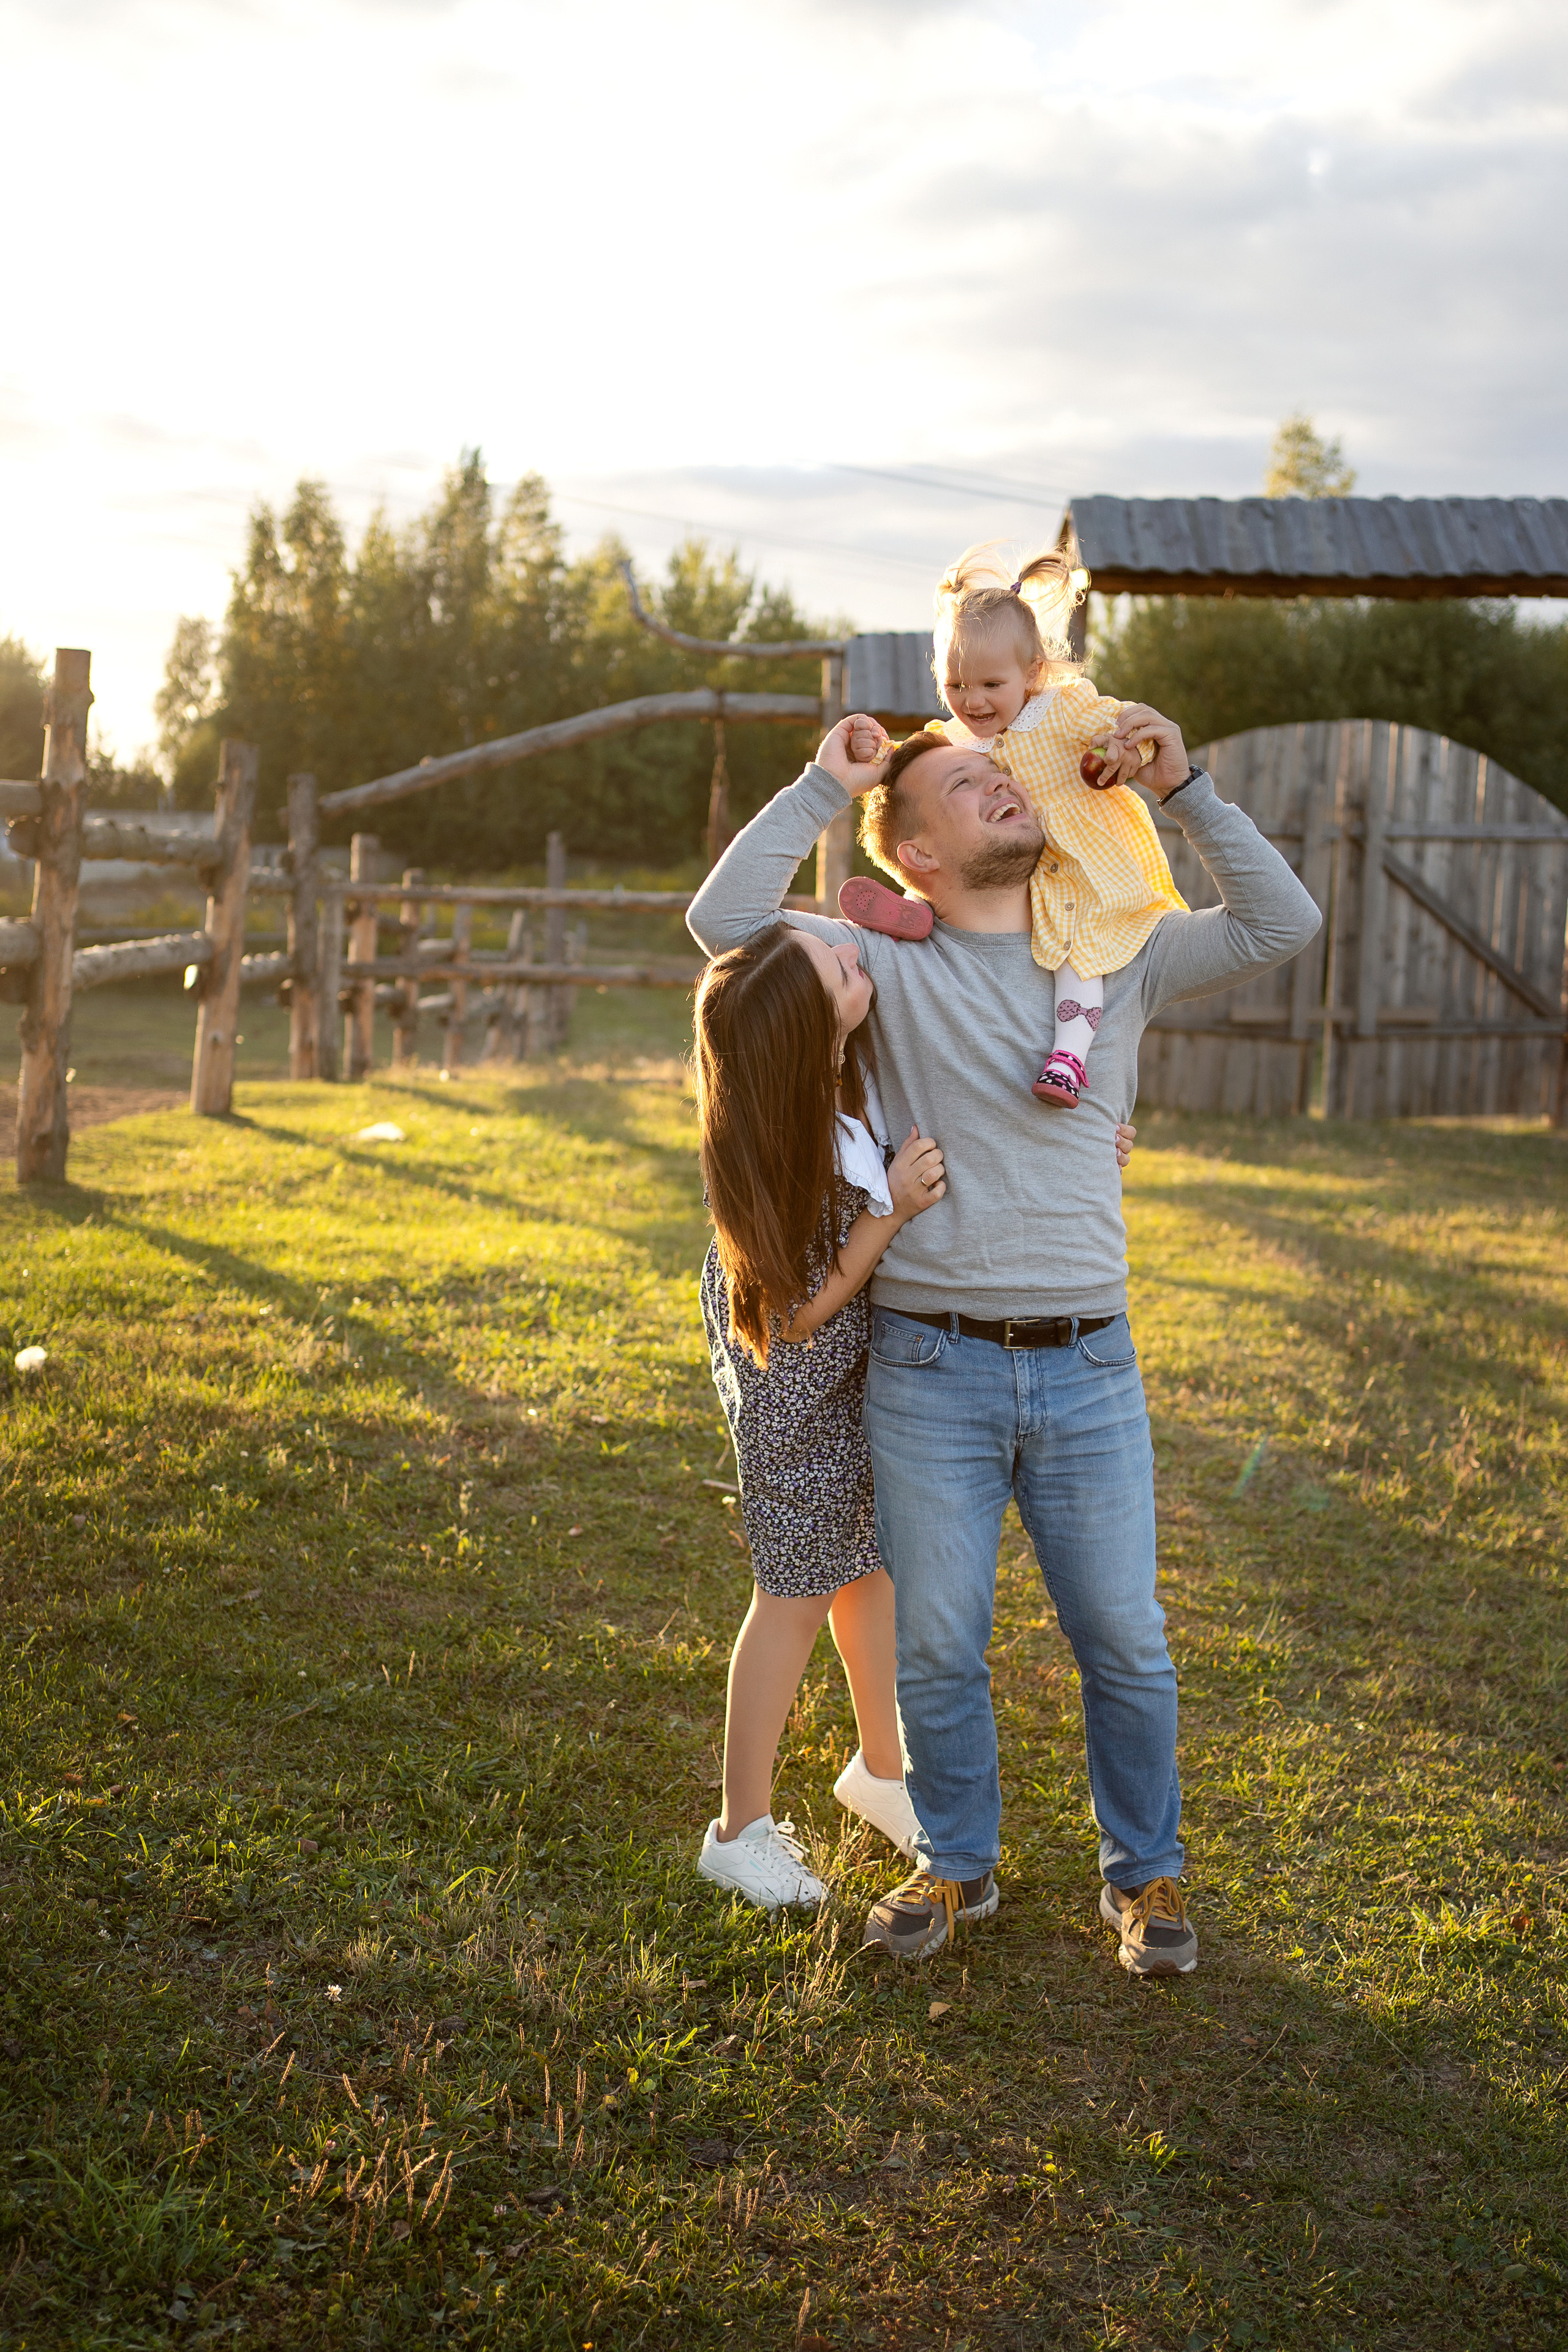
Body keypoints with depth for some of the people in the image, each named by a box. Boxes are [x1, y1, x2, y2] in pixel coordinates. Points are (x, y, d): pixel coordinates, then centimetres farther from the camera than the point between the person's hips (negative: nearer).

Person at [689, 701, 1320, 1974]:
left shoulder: (1121, 959, 10)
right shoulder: (892, 970, 1)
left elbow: (1281, 925, 6)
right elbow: (727, 920, -10)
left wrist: (1185, 788, 1)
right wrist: (824, 786, -4)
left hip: (1087, 1368, 2)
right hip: (931, 1371, -1)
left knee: (1124, 1641, 9)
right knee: (936, 1645, 9)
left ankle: (1146, 1871, 29)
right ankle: (959, 1863, 31)